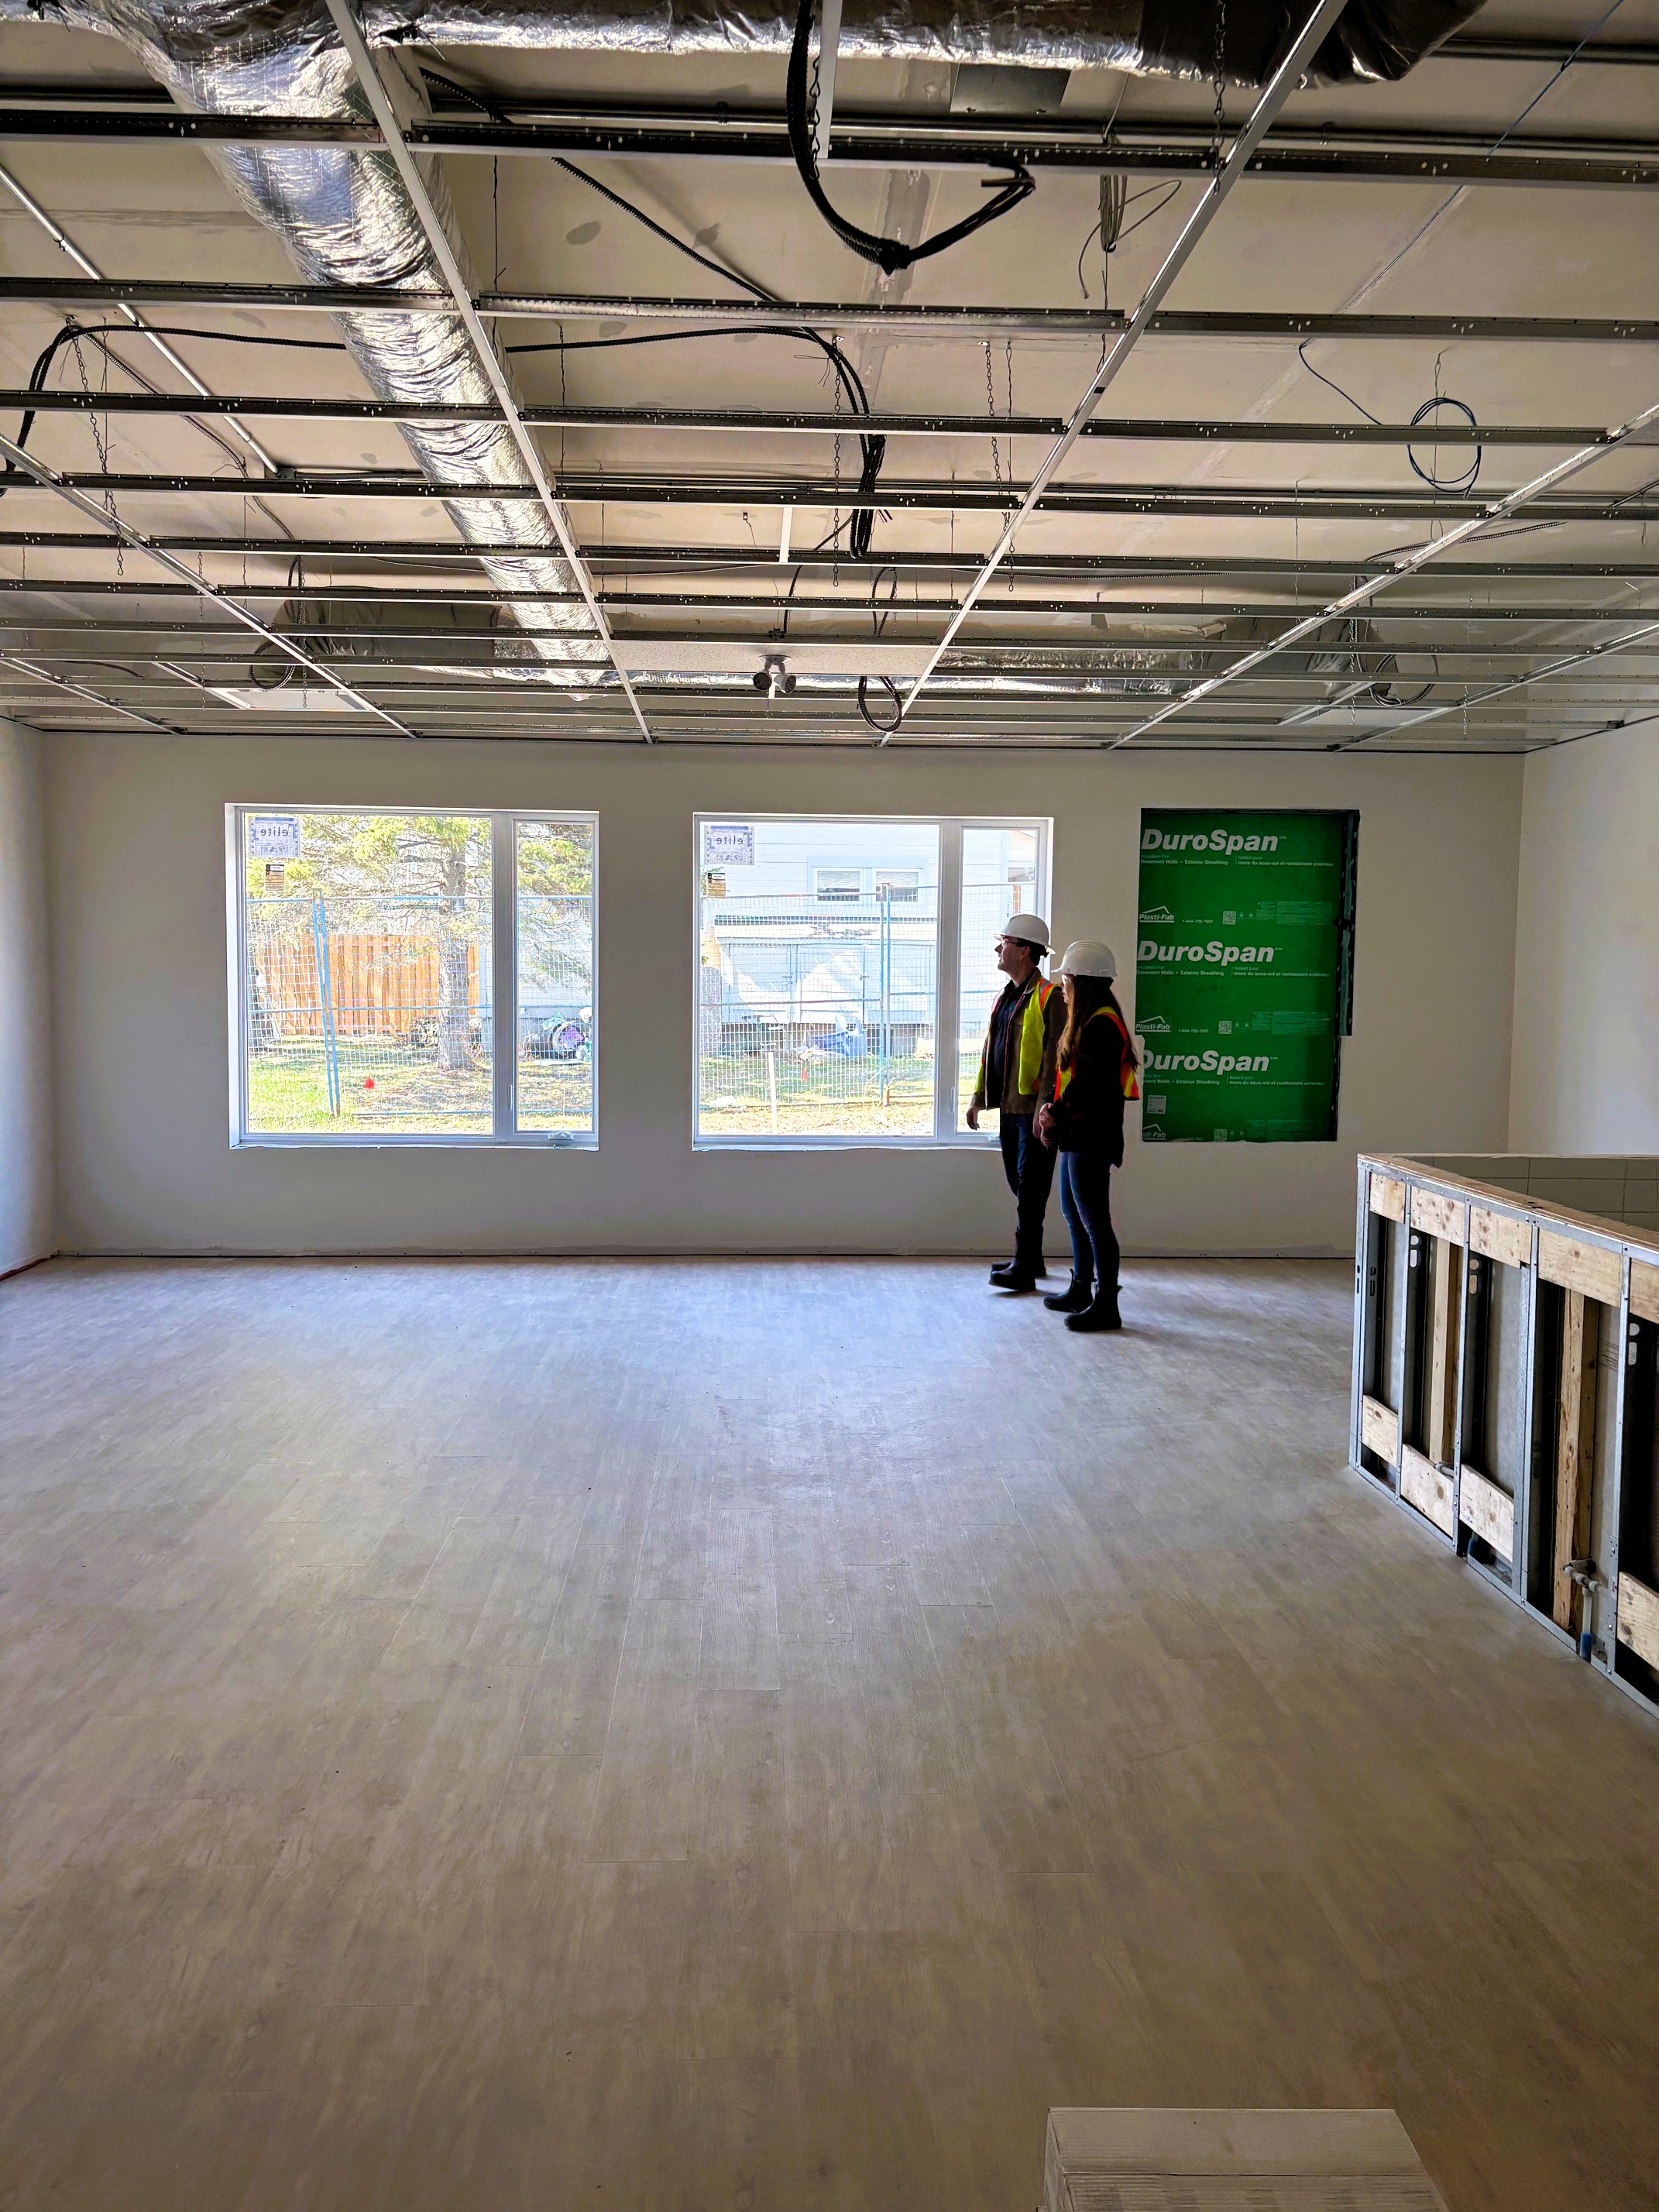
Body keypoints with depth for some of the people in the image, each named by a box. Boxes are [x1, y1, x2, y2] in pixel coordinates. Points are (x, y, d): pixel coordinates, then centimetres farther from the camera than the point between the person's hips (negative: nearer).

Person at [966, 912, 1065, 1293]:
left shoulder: (1047, 997, -12)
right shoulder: (1007, 997, 16)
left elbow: (1056, 1056, -17)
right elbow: (990, 1051, 21)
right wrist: (978, 1097, 19)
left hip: (1034, 1109, -9)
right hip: (1008, 1107, 9)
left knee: (1030, 1189, -5)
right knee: (1020, 1186, 14)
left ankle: (1024, 1269, -1)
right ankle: (1031, 1258, 25)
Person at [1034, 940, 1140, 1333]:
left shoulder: (1102, 1025, -17)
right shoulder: (1085, 1021, 16)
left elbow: (1089, 1085, -22)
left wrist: (1055, 1115, -14)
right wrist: (1052, 1108, 4)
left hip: (1092, 1138, -11)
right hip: (1076, 1135, 11)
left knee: (1094, 1220, -7)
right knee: (1073, 1212, 19)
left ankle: (1106, 1305, -1)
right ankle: (1081, 1290, 31)